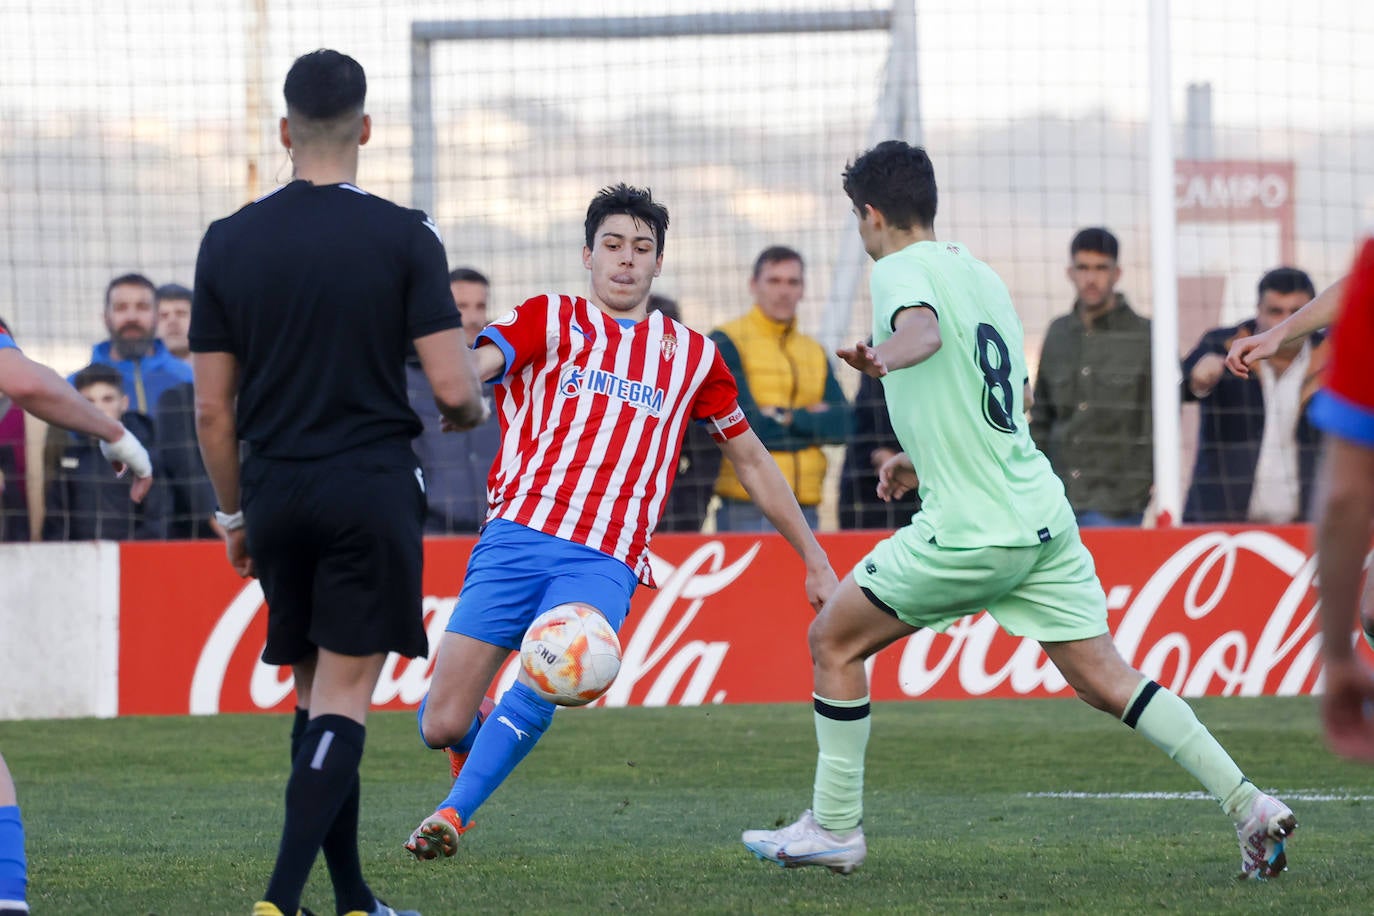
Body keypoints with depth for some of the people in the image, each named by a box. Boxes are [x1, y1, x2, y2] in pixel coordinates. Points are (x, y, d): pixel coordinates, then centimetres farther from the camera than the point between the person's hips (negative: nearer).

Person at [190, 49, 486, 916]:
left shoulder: (229, 243, 3)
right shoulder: (404, 238, -6)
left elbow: (212, 407, 5)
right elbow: (454, 389, -10)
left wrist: (235, 512, 17)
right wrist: (474, 410, 14)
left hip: (274, 489, 3)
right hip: (372, 486, -3)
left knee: (315, 692, 15)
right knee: (344, 697, -3)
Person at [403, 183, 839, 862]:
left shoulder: (692, 355, 18)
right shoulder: (548, 320, 9)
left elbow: (751, 460, 29)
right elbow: (471, 366, -11)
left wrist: (815, 561, 29)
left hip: (605, 563, 1)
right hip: (518, 532, -1)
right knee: (441, 725, -6)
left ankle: (454, 811, -19)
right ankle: (474, 742, 31)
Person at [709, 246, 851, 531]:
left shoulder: (814, 352, 18)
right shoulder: (726, 342, 0)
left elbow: (840, 425, 6)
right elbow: (743, 425, -11)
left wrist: (785, 418, -7)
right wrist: (811, 420, -1)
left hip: (805, 508, 5)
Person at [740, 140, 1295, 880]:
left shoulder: (901, 270, -7)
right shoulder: (980, 274, 19)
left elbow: (923, 329, -33)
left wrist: (887, 357, -54)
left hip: (971, 530, -8)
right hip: (1041, 514, 8)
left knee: (833, 640, 8)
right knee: (1104, 680, 6)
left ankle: (834, 828, 11)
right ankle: (1248, 804, -6)